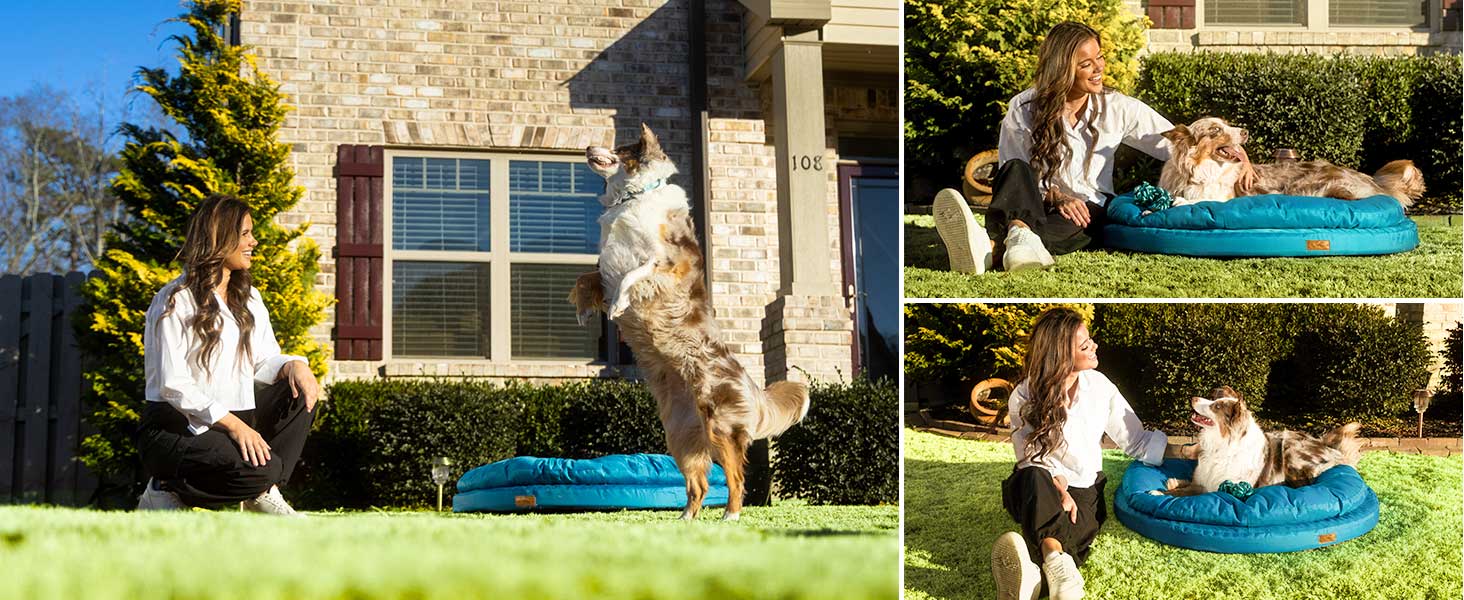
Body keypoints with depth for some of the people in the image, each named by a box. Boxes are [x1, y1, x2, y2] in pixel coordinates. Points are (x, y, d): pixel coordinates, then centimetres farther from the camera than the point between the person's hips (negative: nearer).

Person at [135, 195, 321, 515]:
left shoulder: (249, 298, 16)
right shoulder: (175, 301, -10)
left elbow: (264, 361, 10)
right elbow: (173, 384, -17)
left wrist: (294, 366, -15)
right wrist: (233, 424, -25)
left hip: (235, 421, 8)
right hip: (175, 428, -8)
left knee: (300, 393, -12)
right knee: (261, 469, -30)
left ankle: (263, 494, -8)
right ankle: (167, 493, -8)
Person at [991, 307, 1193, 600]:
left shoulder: (1099, 386, 2)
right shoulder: (1025, 397, -6)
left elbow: (1137, 442, 6)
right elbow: (1032, 458, -11)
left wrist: (1191, 451, -2)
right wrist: (1059, 491, -29)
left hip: (1084, 489, 3)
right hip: (1040, 489, -2)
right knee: (1033, 478, -40)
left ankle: (1033, 572, -62)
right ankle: (1058, 565, -61)